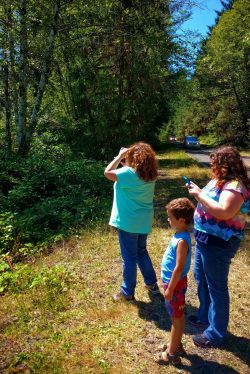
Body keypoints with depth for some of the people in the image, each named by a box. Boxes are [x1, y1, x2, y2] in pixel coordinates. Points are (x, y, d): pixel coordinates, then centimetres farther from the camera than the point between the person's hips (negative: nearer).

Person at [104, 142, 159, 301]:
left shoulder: (130, 173, -21)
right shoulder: (150, 175, 2)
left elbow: (108, 172, -12)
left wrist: (120, 156, -4)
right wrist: (125, 162, 7)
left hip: (129, 222, -7)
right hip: (143, 221, 7)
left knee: (129, 257, 6)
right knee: (142, 252, 24)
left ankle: (127, 292, 22)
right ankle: (152, 284, 36)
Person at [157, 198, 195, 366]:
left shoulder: (182, 241, -27)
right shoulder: (180, 235, 2)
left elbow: (179, 268, -26)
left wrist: (170, 289, -19)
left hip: (176, 284, -9)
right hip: (172, 281, 9)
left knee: (177, 317, 7)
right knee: (176, 316, 22)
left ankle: (172, 353, 24)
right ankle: (176, 345, 40)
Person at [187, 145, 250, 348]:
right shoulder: (219, 181, 9)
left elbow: (224, 212, -34)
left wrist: (200, 195, -26)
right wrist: (197, 191, -1)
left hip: (219, 243, -10)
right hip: (205, 238, 10)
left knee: (216, 287, 4)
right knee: (201, 278, 24)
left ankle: (216, 333, 23)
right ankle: (205, 316, 45)